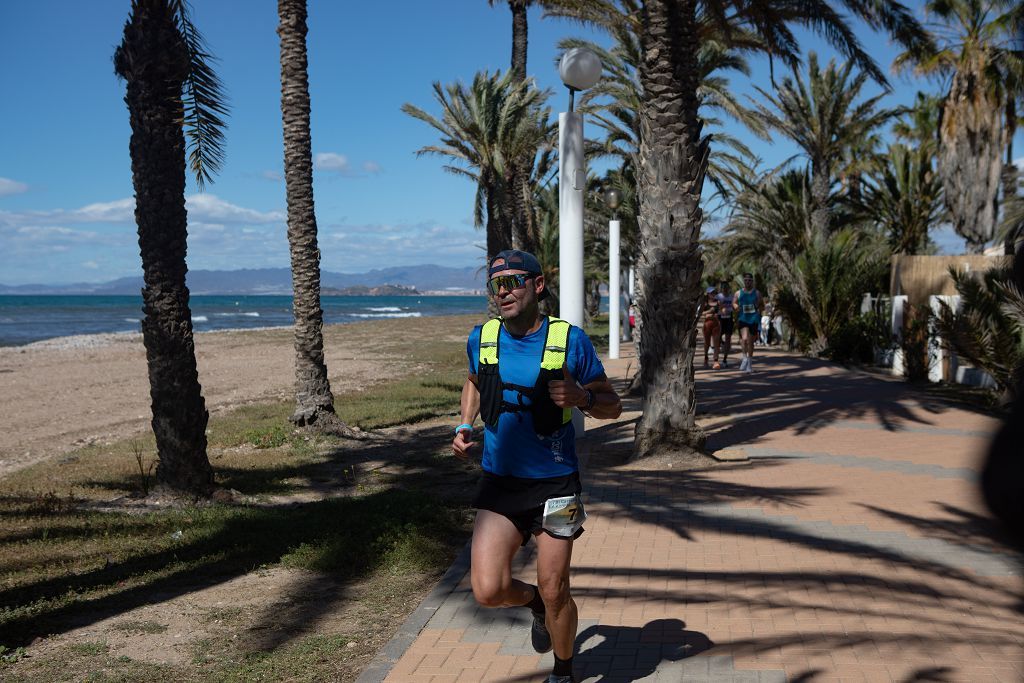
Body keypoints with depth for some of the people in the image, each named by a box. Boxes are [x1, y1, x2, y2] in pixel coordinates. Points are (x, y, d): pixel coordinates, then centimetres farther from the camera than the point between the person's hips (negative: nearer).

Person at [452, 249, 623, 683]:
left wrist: (581, 397, -23)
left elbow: (612, 406, -2)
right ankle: (534, 602, 28)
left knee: (555, 591, 5)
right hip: (499, 483, 3)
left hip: (555, 484, -2)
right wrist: (464, 426, 8)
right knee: (488, 591, -8)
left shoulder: (570, 340, -9)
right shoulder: (481, 338, 0)